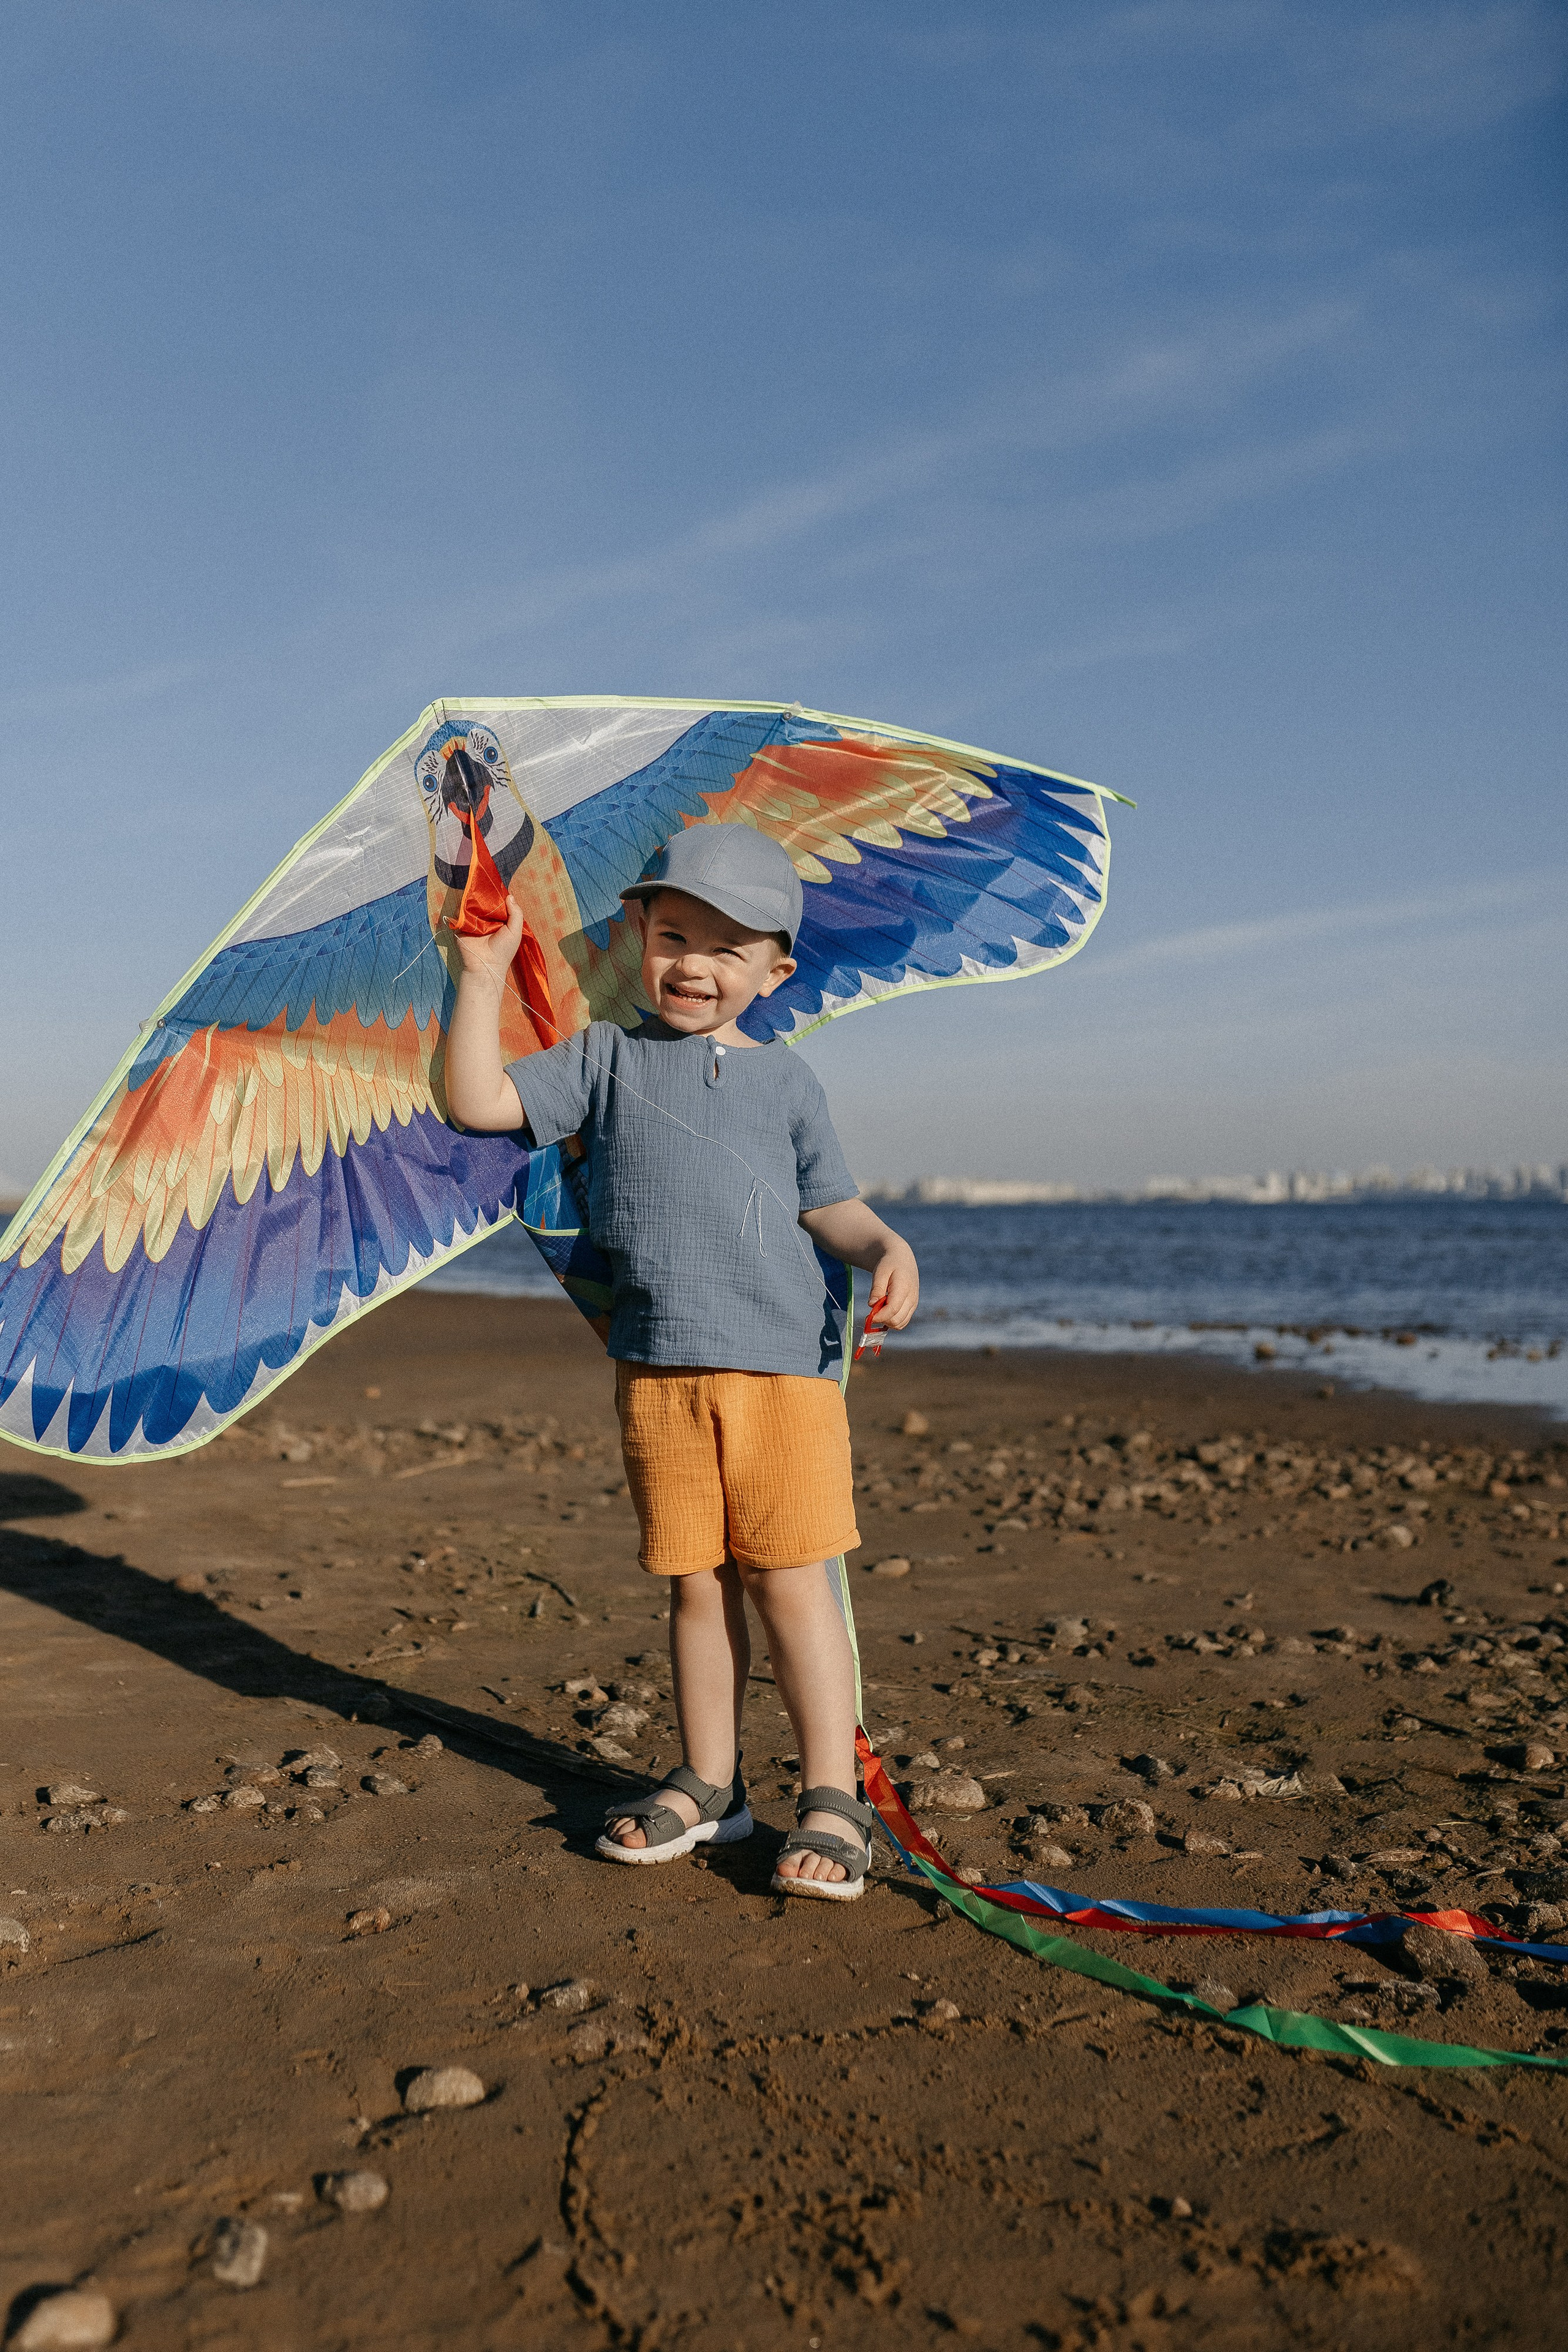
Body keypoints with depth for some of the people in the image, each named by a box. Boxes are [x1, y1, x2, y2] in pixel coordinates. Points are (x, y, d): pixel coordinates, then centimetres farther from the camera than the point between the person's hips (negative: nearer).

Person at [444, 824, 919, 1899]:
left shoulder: (784, 1079, 10)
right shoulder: (606, 1056, 9)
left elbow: (828, 1203, 15)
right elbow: (478, 1101, 2)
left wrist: (887, 1246, -5)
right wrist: (484, 976, -3)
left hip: (781, 1360, -1)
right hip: (655, 1368, 1)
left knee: (788, 1576, -3)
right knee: (697, 1582, 9)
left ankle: (834, 1799, 6)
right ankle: (709, 1782, 24)